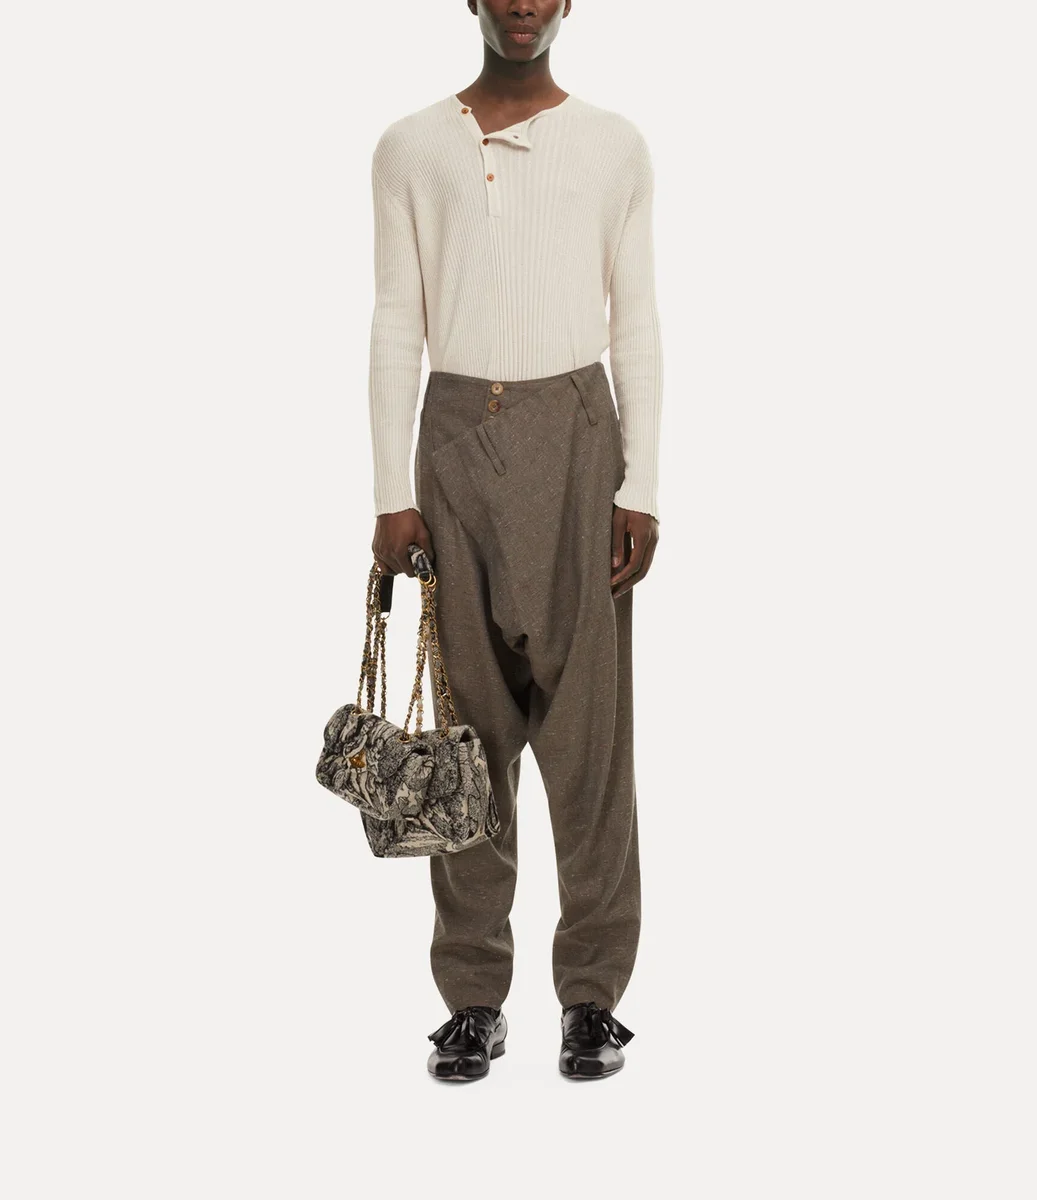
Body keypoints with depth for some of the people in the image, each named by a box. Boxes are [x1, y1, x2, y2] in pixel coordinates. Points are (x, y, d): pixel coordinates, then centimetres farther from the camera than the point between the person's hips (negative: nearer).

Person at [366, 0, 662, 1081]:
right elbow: (396, 325, 6)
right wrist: (393, 491, -1)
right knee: (470, 718, 2)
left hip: (575, 432, -1)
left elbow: (636, 325, 5)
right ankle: (473, 997, 9)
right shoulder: (411, 148, 8)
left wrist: (641, 489, -2)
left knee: (588, 719, -1)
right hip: (457, 434, 1)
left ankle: (593, 992, 7)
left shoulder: (614, 145, 7)